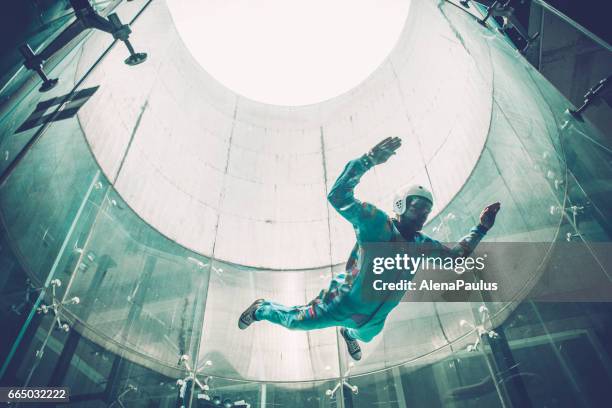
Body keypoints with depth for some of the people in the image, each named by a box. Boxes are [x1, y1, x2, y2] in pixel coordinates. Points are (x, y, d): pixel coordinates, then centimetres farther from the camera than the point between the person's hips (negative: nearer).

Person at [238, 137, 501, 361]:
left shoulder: (421, 245, -6)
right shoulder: (377, 224, -27)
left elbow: (455, 256, 9)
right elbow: (338, 197, -38)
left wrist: (481, 228, 1)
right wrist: (367, 161, -48)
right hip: (342, 305, -6)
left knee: (365, 336, 36)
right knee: (295, 321, 11)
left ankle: (349, 333, 73)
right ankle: (262, 309, 40)